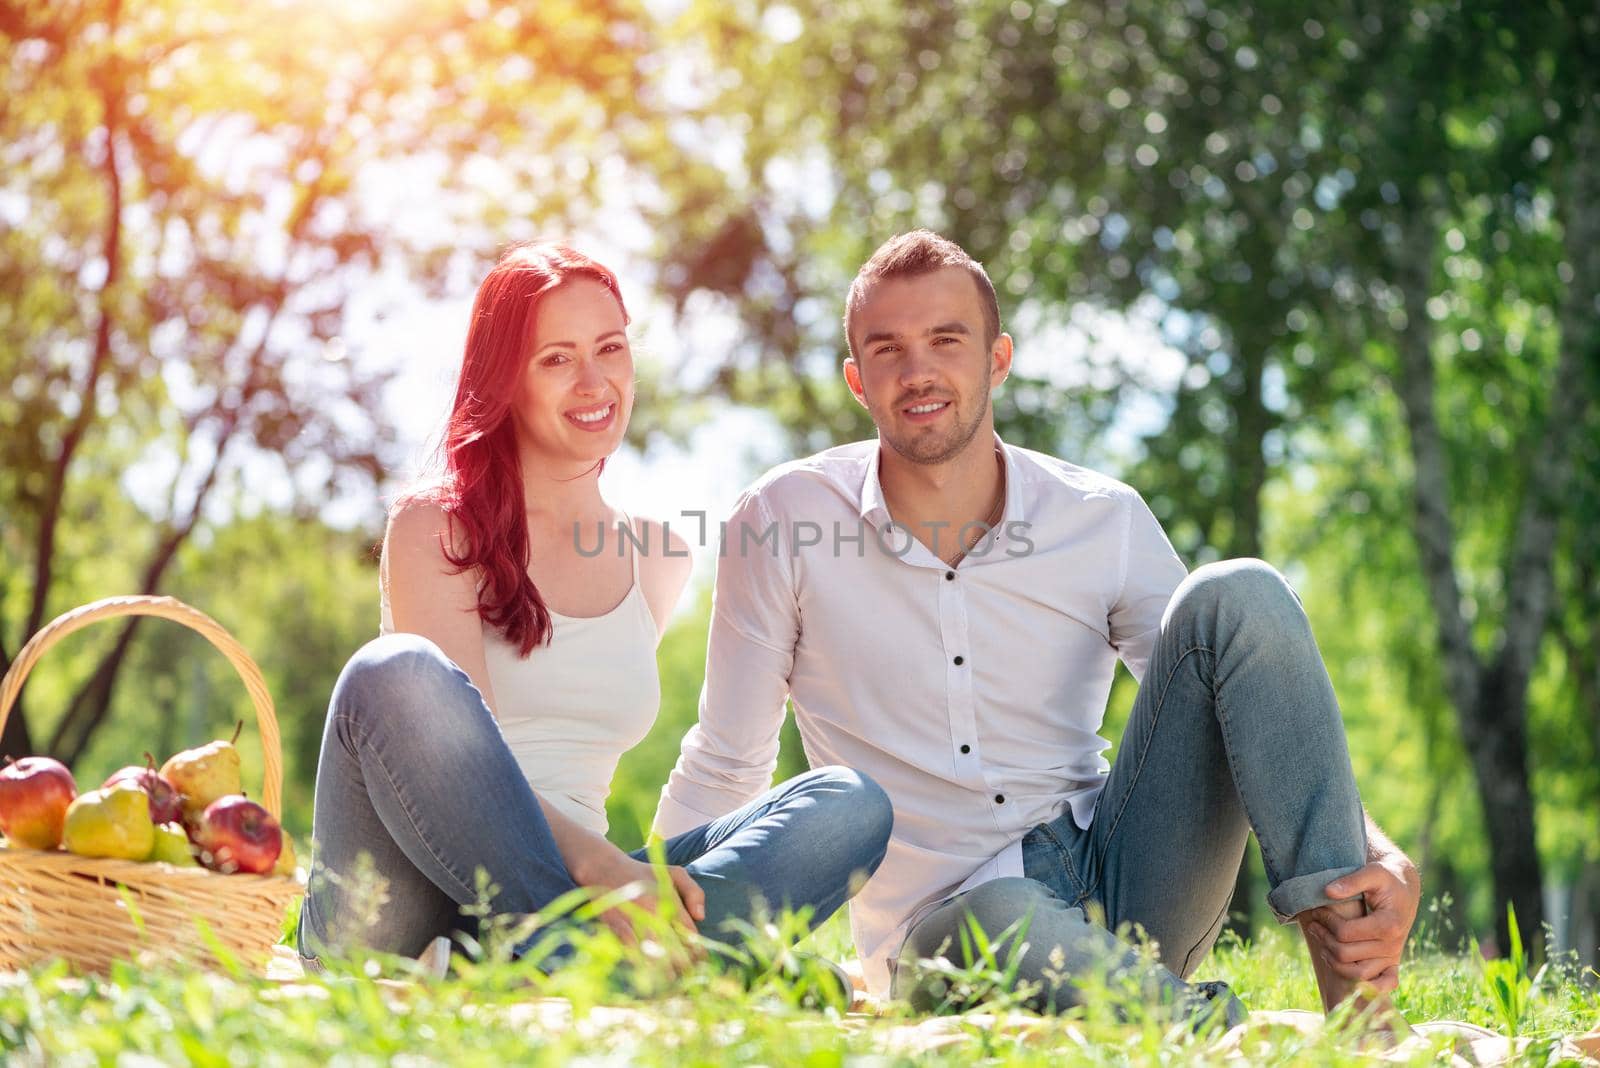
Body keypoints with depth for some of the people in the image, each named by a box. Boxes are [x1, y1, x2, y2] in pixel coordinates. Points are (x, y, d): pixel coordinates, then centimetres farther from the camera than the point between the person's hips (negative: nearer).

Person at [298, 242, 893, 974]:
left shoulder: (661, 561, 18)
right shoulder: (434, 528, 2)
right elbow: (462, 753, -13)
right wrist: (598, 864, -28)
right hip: (398, 918, -5)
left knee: (849, 805, -18)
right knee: (396, 670, -33)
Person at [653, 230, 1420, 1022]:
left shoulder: (1105, 522, 2)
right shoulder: (783, 520, -3)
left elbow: (1252, 720, 1)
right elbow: (723, 768, 3)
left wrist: (1378, 857, -17)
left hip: (1117, 875, 4)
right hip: (944, 926, -3)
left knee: (1236, 595, -18)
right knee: (1006, 923, -43)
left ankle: (1339, 940, -22)